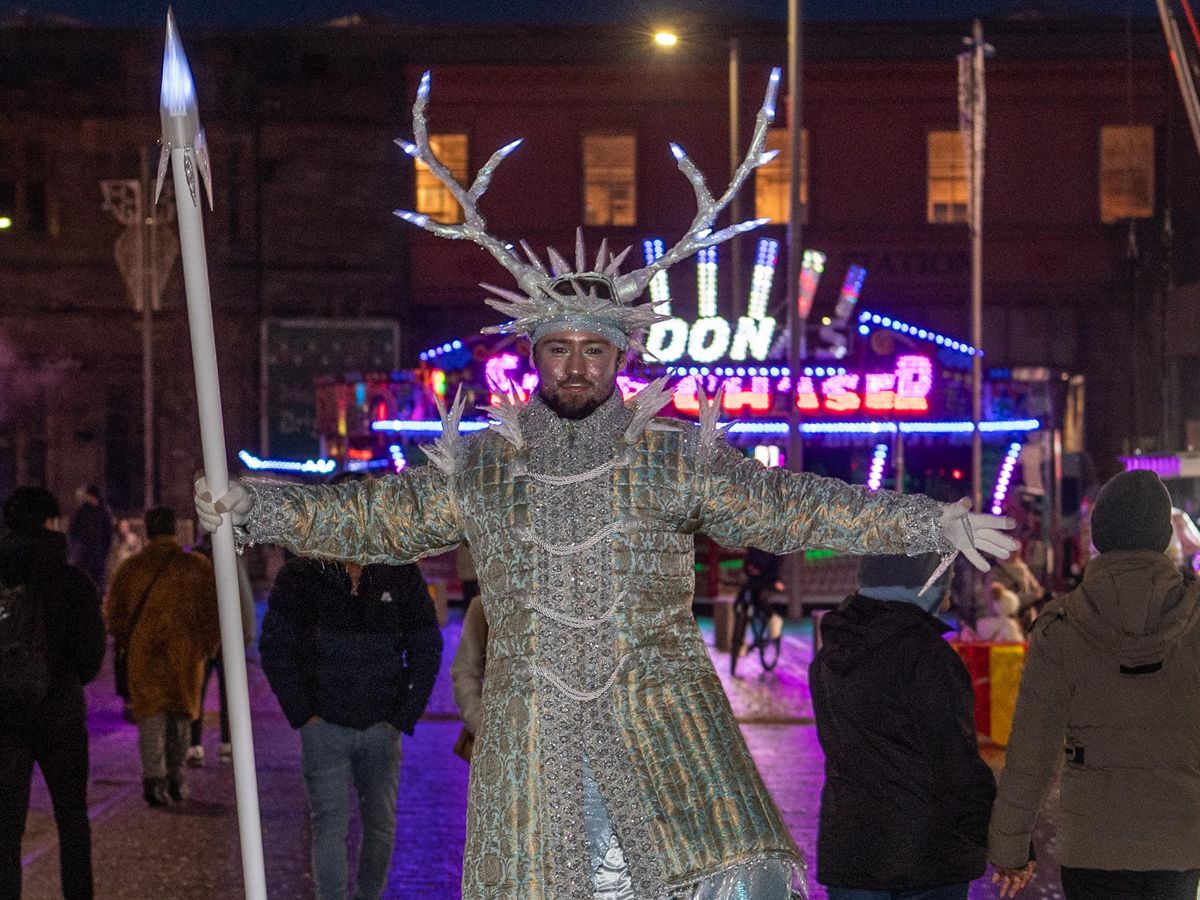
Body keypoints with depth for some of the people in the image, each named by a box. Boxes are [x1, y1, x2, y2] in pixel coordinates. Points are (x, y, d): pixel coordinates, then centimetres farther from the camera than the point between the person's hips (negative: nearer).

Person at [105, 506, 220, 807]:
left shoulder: (131, 567, 1)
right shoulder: (198, 566, -1)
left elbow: (113, 612, 6)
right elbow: (214, 610, 1)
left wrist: (127, 642, 20)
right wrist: (208, 646, 12)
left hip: (144, 653, -1)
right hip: (186, 651, 1)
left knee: (151, 714, 1)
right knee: (181, 713, 15)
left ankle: (154, 777, -16)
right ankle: (176, 779, 20)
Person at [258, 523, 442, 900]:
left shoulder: (402, 575, -3)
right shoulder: (300, 576, -7)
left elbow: (427, 649, 4)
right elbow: (274, 647, -3)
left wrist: (404, 717, -1)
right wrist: (302, 713, -7)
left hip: (381, 727, 2)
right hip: (325, 725, -2)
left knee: (381, 824, 8)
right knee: (330, 824, -6)